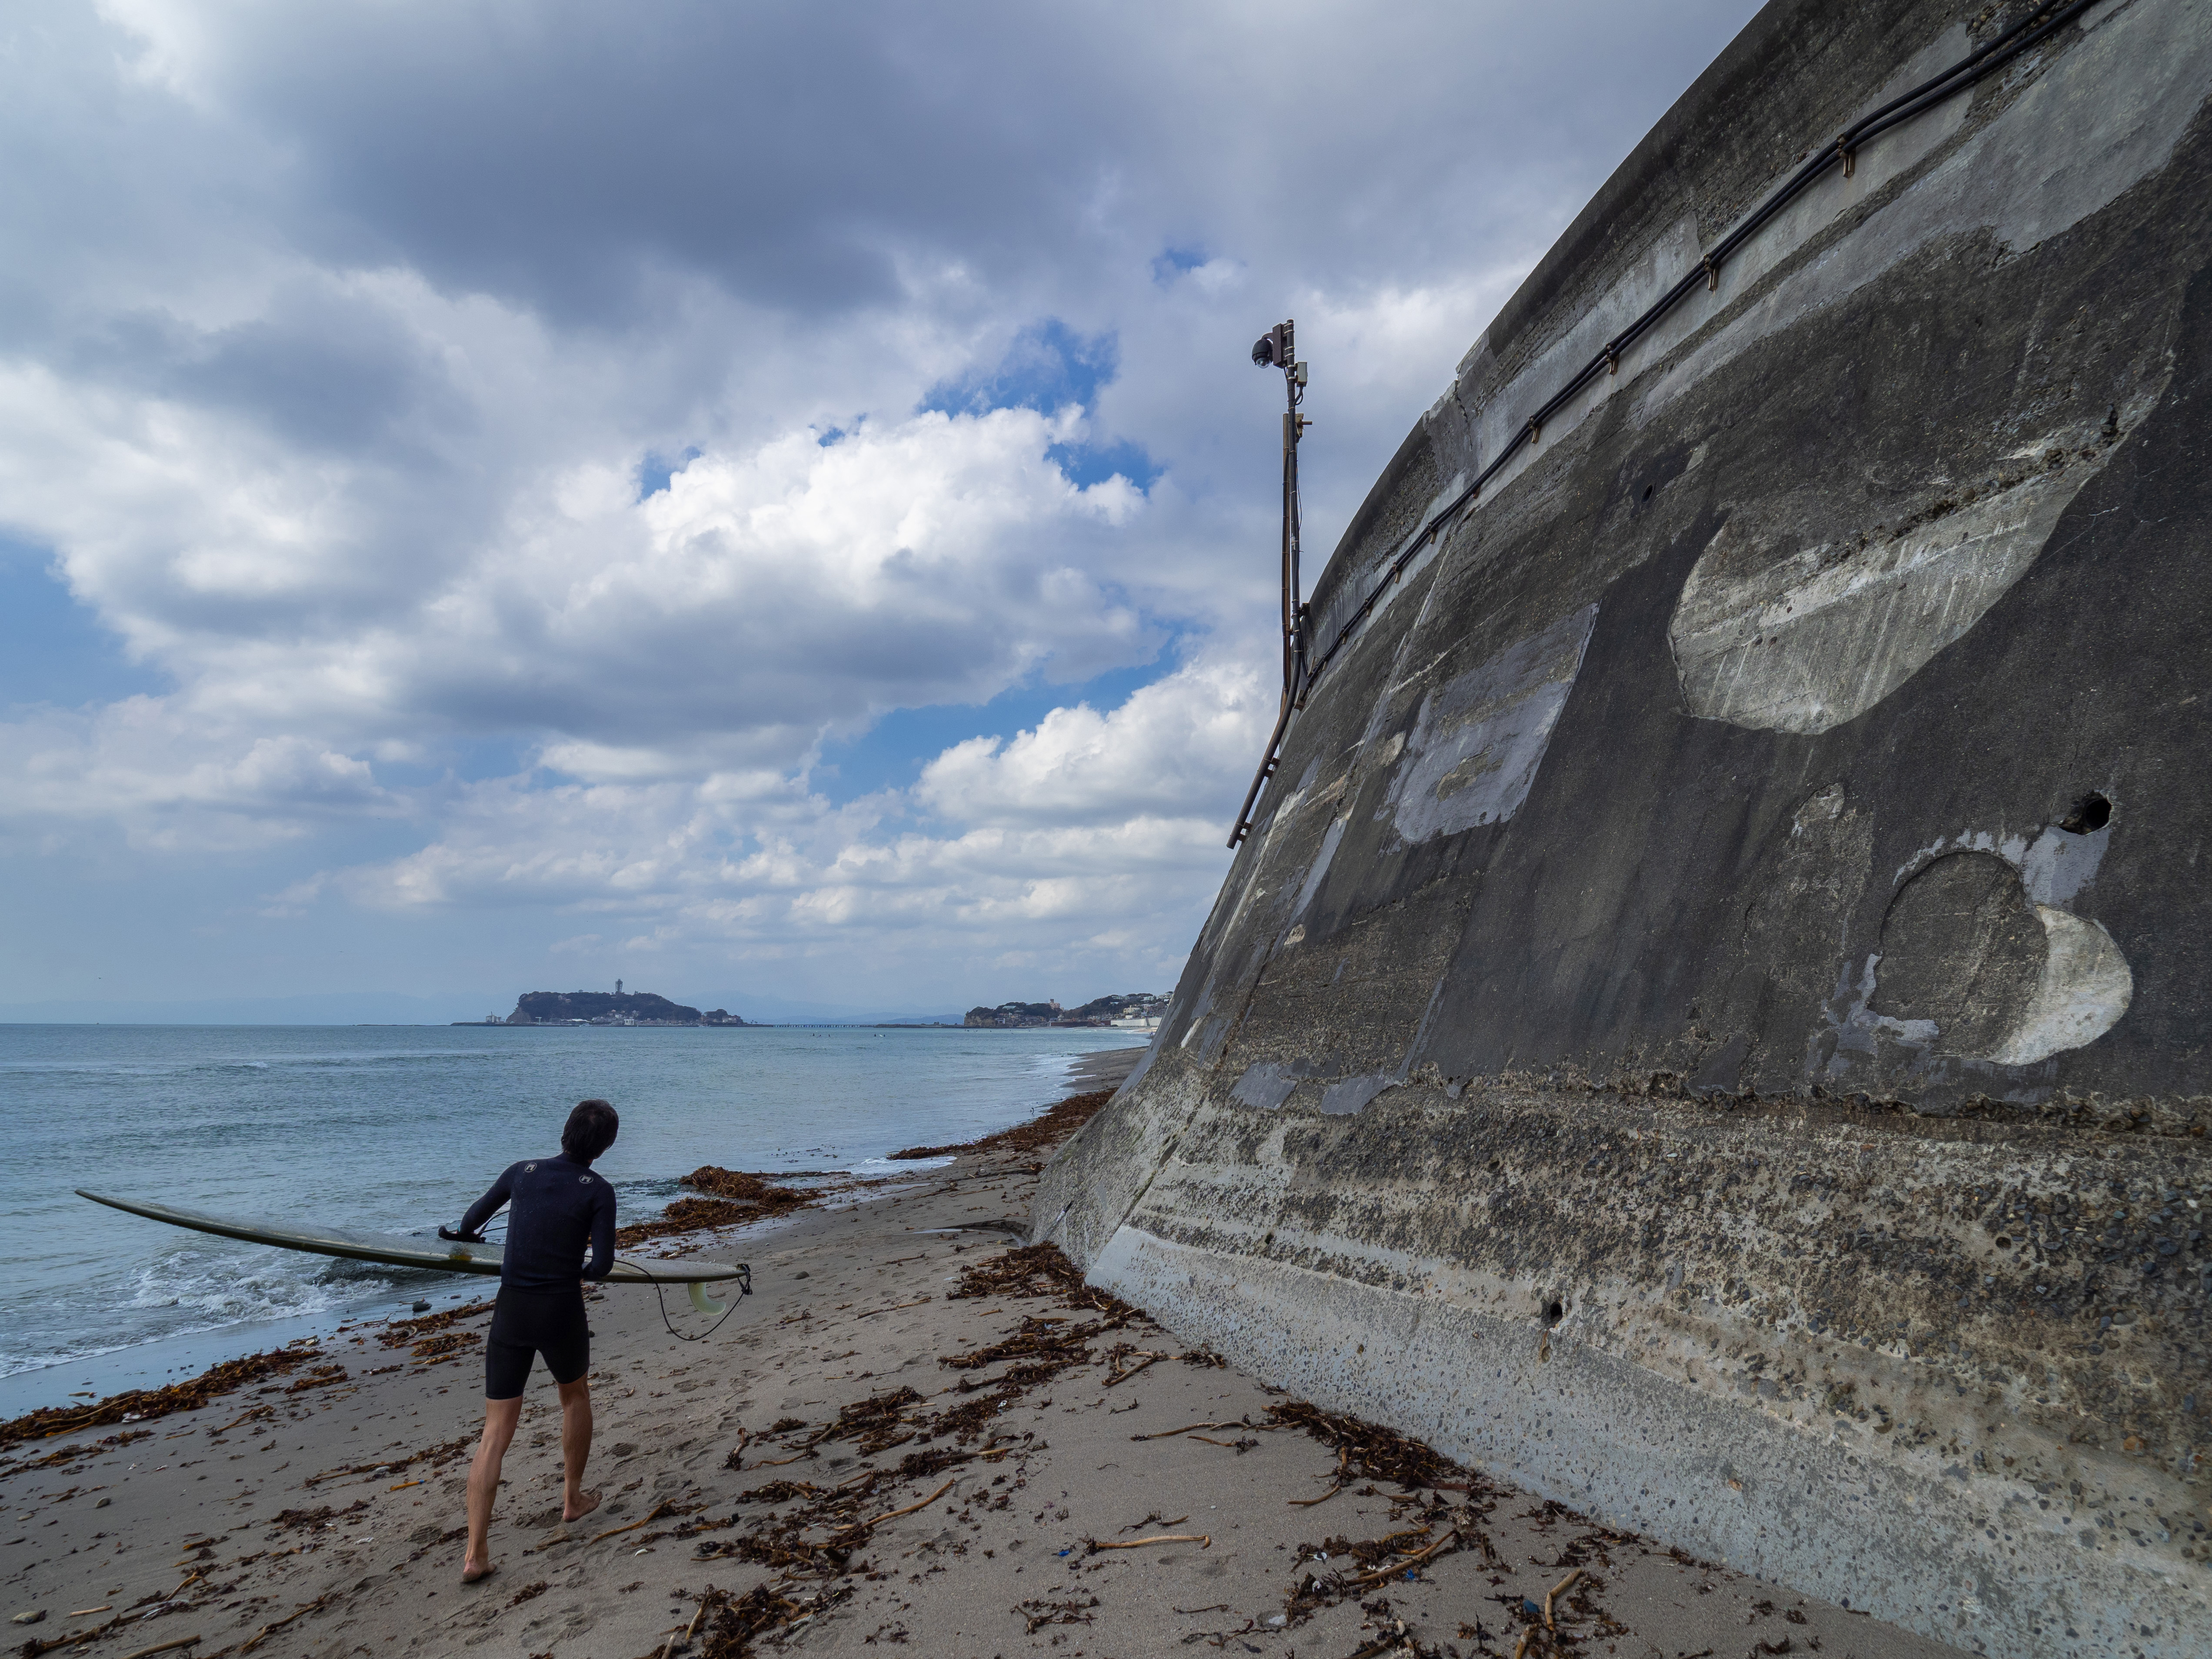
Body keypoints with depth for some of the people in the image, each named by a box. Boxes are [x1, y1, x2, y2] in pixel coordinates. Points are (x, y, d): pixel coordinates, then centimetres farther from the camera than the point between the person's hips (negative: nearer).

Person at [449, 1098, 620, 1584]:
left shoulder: (523, 1172, 4)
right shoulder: (598, 1191, -7)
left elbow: (472, 1218, 19)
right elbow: (603, 1265, -13)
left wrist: (465, 1235, 43)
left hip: (510, 1312, 3)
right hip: (561, 1312, -2)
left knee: (496, 1433, 6)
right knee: (575, 1396, 27)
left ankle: (475, 1554, 1)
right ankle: (573, 1498, 38)